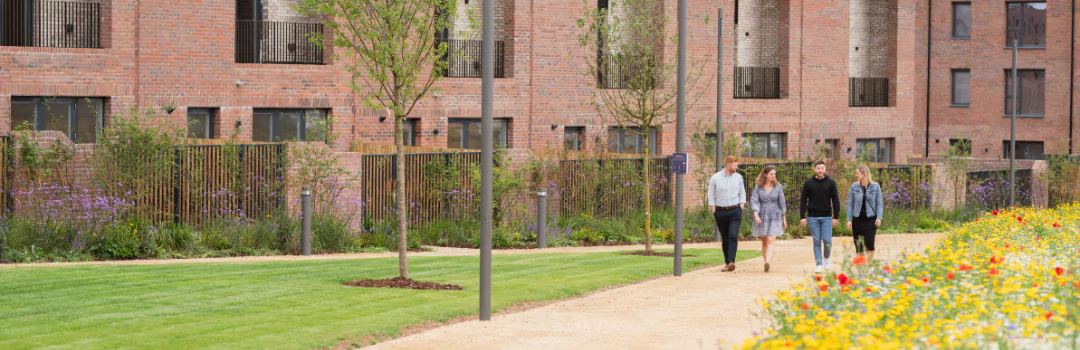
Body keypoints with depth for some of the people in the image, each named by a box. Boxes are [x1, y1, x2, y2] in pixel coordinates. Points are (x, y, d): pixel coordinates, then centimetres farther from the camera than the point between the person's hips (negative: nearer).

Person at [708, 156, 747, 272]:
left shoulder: (738, 177, 7)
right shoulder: (715, 178, 0)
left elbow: (742, 194, 14)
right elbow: (711, 197, 4)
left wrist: (741, 209, 3)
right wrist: (714, 213, -1)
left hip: (735, 211, 0)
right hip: (721, 212, 0)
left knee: (733, 236, -16)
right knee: (725, 239, 5)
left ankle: (731, 262, -25)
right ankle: (727, 262, 14)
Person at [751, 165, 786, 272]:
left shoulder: (778, 186, 1)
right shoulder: (758, 186, -1)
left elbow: (782, 203, 7)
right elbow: (754, 201, -6)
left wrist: (784, 219, 9)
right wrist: (756, 215, -21)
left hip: (775, 216, -1)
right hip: (762, 217, 1)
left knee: (771, 241, -15)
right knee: (764, 242, 9)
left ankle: (767, 263, -28)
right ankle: (766, 262, 18)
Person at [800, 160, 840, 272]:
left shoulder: (831, 183, 1)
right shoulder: (808, 183, 2)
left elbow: (835, 200, 2)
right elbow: (803, 200, 3)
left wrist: (836, 217, -4)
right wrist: (802, 217, -3)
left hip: (826, 217, 0)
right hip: (813, 217, 0)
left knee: (827, 240, -6)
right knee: (817, 242, 1)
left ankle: (826, 258, 20)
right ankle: (819, 264, 6)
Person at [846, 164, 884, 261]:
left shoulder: (875, 186, 0)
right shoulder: (854, 187, 4)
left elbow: (879, 203, 2)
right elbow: (850, 204, 6)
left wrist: (879, 218, -10)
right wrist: (849, 220, 0)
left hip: (871, 219, -2)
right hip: (858, 220, 2)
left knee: (869, 242, -13)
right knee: (859, 246, 2)